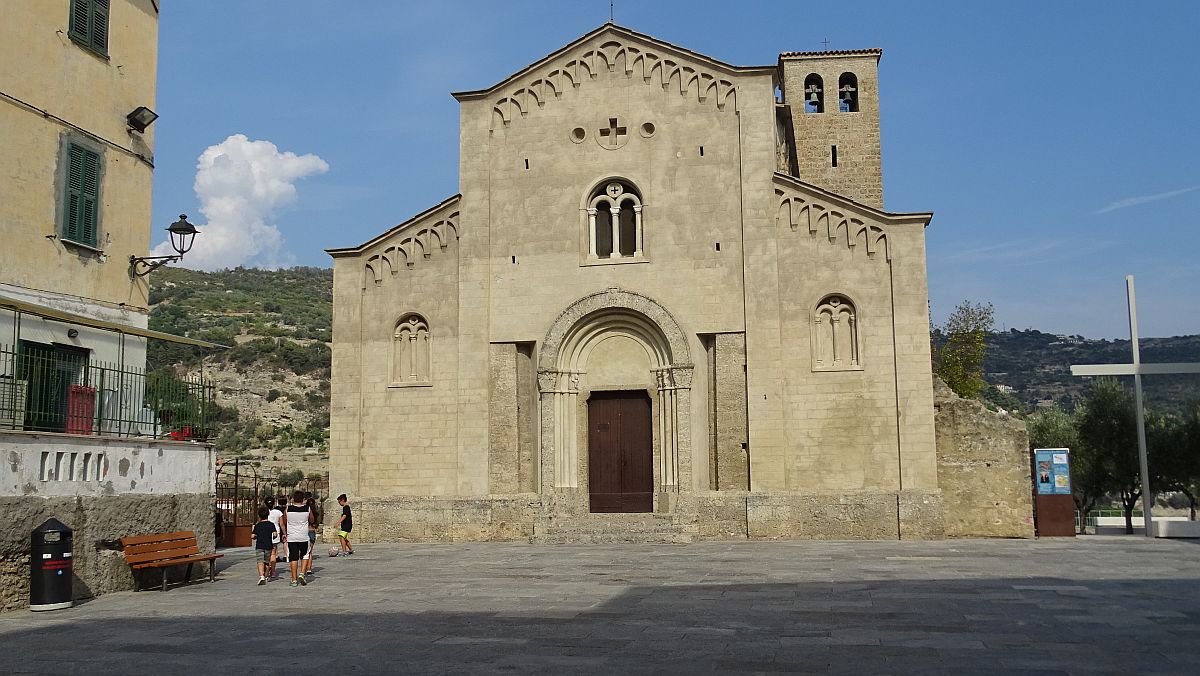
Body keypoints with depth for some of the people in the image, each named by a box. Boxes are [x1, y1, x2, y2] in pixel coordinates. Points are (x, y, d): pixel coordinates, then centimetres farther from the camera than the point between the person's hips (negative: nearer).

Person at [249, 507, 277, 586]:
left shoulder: (257, 525, 4)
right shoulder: (271, 525, 0)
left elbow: (252, 536, 2)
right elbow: (275, 534, -11)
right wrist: (273, 538, 10)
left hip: (259, 546, -1)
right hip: (268, 546, 1)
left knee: (260, 562, -8)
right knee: (267, 562, 16)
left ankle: (261, 576, -27)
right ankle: (265, 576, 25)